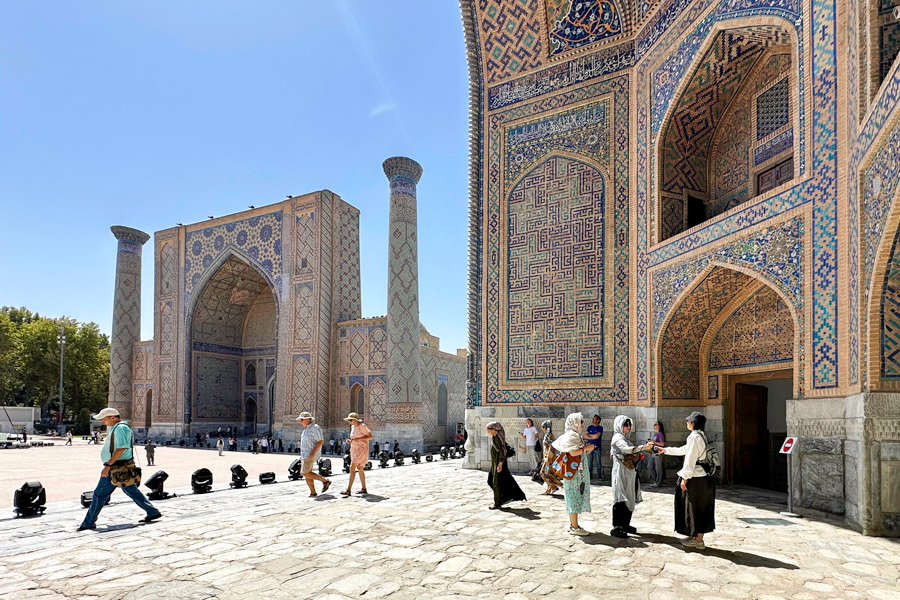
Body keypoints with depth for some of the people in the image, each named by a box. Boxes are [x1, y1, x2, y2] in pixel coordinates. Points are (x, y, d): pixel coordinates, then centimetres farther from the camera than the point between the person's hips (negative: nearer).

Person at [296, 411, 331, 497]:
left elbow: (321, 441, -17)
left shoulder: (315, 428, -13)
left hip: (310, 455, -9)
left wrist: (313, 452, -25)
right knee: (307, 474, 5)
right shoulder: (307, 429, 16)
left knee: (305, 473, -12)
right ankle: (313, 493, 7)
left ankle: (325, 481, -6)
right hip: (305, 454, 10)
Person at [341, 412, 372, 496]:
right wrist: (350, 441, 2)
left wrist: (358, 439, -22)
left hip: (362, 449, -9)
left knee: (352, 468, -17)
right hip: (355, 449, 9)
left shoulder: (362, 426, -14)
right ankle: (364, 489, 22)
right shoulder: (353, 427, 11)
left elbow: (370, 436, -15)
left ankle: (348, 490, -19)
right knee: (359, 469, 13)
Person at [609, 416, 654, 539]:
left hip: (629, 473, 9)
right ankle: (615, 528, -6)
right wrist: (644, 447, -36)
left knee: (630, 499, 11)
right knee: (621, 499, -9)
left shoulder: (624, 437, 18)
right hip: (621, 473, -9)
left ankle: (625, 524, 21)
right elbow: (627, 449, -30)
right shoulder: (618, 437, -12)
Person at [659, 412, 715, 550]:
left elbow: (690, 459, -20)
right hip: (704, 477, 9)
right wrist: (666, 450, 33)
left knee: (694, 508, 1)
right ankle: (696, 537, 23)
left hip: (695, 479, -9)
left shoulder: (694, 437, -16)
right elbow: (683, 450, 25)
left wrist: (684, 478, -17)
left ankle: (698, 541, 9)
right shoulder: (702, 436, 14)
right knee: (701, 508, 13)